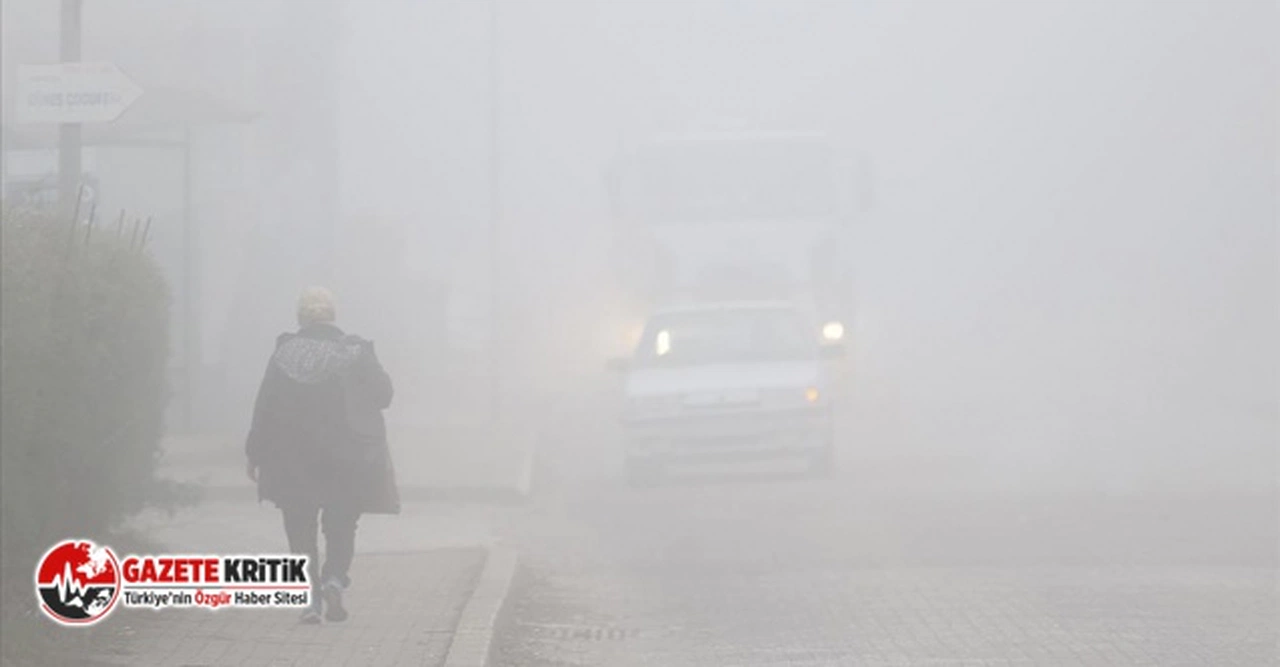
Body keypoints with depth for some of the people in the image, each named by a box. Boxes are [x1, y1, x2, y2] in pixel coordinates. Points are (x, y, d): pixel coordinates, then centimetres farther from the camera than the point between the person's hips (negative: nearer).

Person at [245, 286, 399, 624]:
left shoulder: (284, 353, -4)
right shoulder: (356, 352, -6)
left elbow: (265, 406, -2)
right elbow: (382, 395, 1)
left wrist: (256, 454, 4)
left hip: (292, 458, 0)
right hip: (346, 456, 0)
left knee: (301, 528, 10)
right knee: (341, 526, 13)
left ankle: (310, 597, -1)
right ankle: (334, 579, -12)